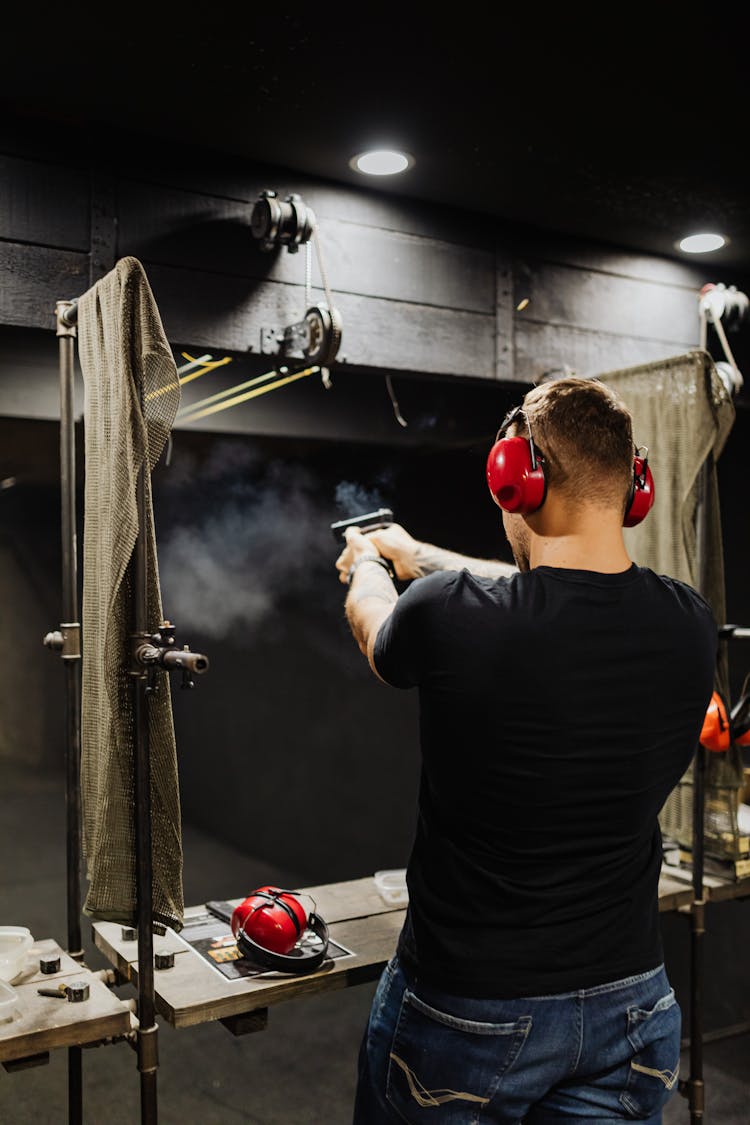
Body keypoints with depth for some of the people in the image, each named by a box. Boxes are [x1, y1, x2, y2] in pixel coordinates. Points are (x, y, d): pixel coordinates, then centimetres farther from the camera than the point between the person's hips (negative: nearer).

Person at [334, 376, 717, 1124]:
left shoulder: (447, 614, -25)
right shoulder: (688, 625, -10)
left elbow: (372, 621, 0)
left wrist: (366, 565, 24)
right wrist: (418, 556, 24)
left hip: (466, 1014, -3)